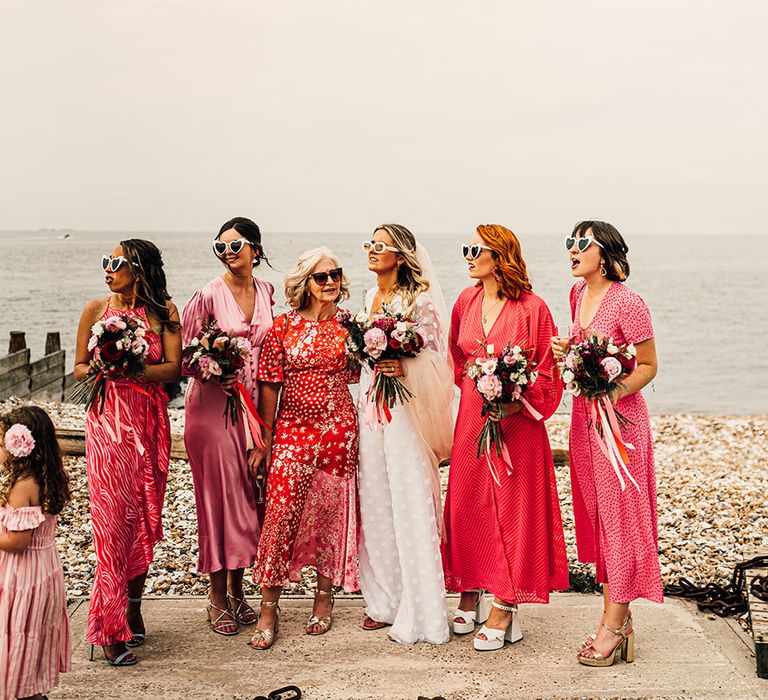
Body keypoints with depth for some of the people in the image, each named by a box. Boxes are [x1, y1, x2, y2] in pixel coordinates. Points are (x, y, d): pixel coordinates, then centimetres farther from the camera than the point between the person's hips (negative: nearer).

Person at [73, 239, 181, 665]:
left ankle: (133, 606, 23)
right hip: (109, 419, -1)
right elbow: (79, 368, 8)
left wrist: (130, 369, -19)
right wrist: (95, 369, -14)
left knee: (146, 515, 6)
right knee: (113, 517, -5)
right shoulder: (96, 310, 4)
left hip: (151, 421, 1)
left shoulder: (163, 311, 3)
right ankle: (110, 628, 1)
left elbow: (173, 368, -5)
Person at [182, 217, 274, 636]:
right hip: (213, 402, -5)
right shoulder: (209, 295, -8)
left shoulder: (266, 291, 7)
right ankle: (217, 597, 12)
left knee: (248, 495, 9)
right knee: (219, 495, -1)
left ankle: (237, 589, 24)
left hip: (254, 403, 5)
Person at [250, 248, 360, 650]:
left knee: (332, 512, 9)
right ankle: (269, 609, 4)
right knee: (281, 512, -7)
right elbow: (270, 386, 1)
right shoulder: (283, 326, 1)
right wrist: (263, 441, 0)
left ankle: (324, 596, 25)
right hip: (292, 430, -1)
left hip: (339, 430, 2)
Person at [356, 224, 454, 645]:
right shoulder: (371, 297, 14)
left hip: (404, 407, -7)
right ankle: (385, 602, 20)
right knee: (375, 502, 9)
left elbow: (433, 357, -8)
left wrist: (402, 366, -23)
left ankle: (418, 614, 4)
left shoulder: (419, 299, -7)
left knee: (410, 506, -5)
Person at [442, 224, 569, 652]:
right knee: (465, 504, 7)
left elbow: (547, 372, -7)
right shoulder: (466, 302, 7)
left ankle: (504, 611, 6)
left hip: (516, 420, -5)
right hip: (471, 417, 6)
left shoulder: (531, 308, -10)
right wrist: (474, 388, 12)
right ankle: (470, 598, 21)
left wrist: (511, 403, -18)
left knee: (512, 509, 0)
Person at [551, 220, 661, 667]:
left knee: (620, 515, -2)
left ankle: (614, 625, 5)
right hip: (584, 416, 8)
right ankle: (618, 617, 21)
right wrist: (566, 350, 1)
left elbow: (648, 365, -11)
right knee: (596, 515, 11)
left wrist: (613, 393, -25)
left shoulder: (627, 302, -15)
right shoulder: (578, 294, 9)